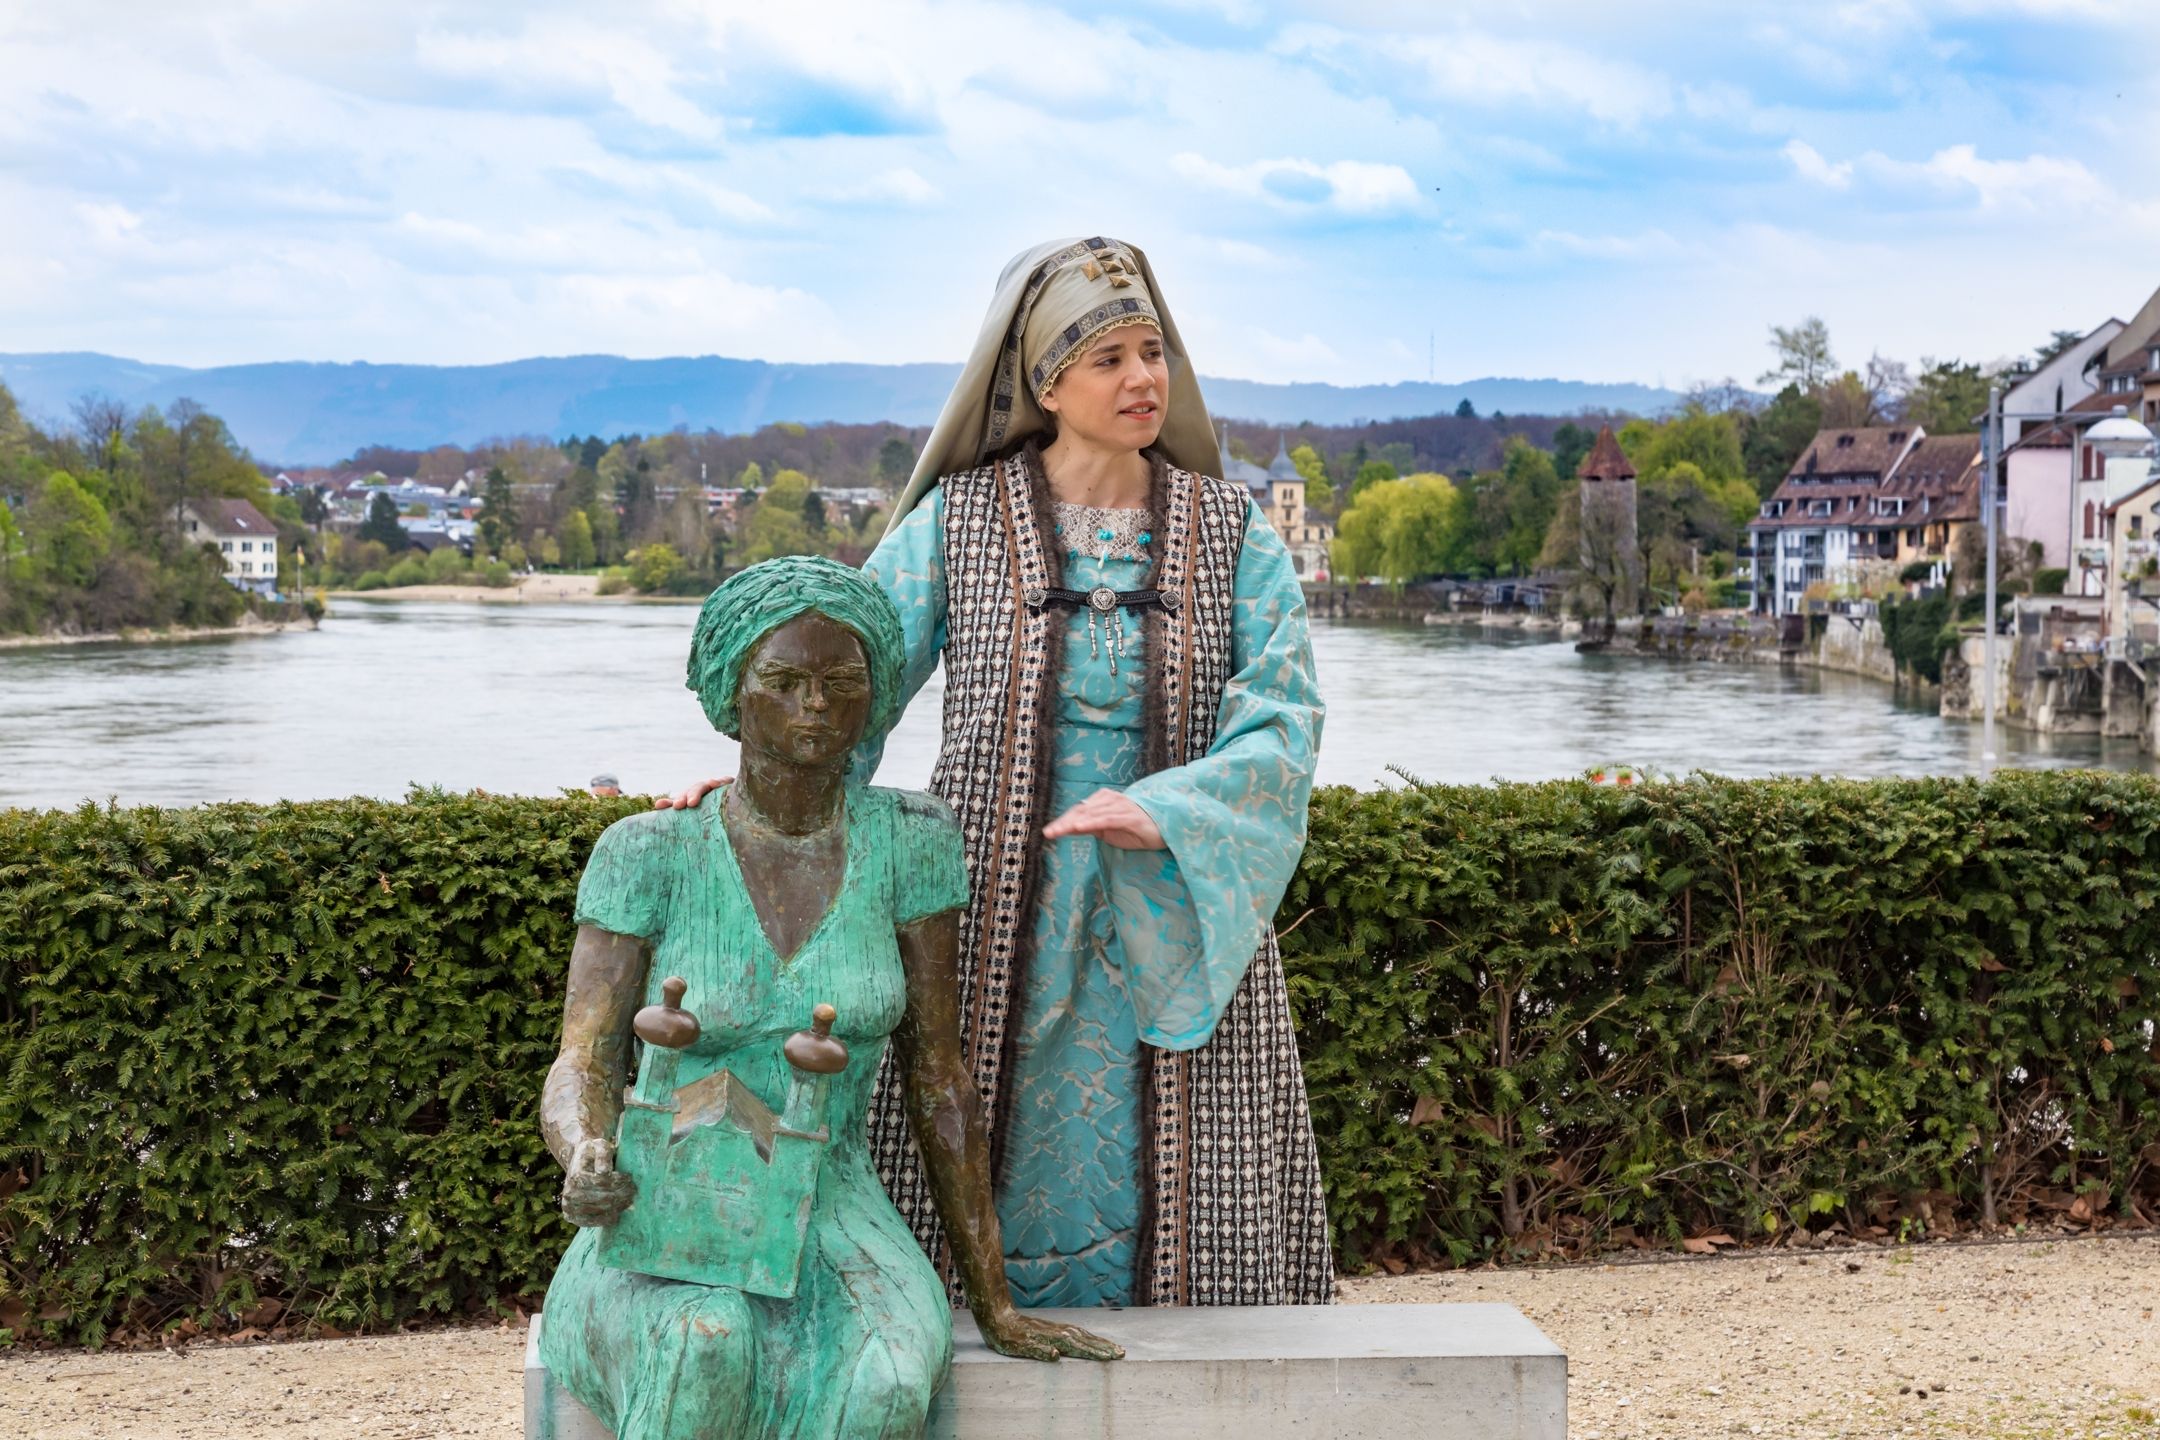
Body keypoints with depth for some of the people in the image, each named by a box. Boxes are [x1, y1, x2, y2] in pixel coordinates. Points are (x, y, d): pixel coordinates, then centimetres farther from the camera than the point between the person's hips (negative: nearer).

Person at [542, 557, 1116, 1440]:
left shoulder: (908, 839, -3)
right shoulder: (646, 855, -7)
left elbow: (938, 1079, 1)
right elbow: (581, 1073, -11)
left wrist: (994, 1305, 2)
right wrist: (586, 1163, -36)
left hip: (833, 1223, 1)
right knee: (705, 1347, -38)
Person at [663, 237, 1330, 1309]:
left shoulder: (1229, 531, 3)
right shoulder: (956, 519, 1)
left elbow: (1282, 719, -5)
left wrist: (1161, 811, -21)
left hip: (1179, 919, 1)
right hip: (992, 915, -1)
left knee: (1174, 1200, 4)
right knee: (983, 1186, 0)